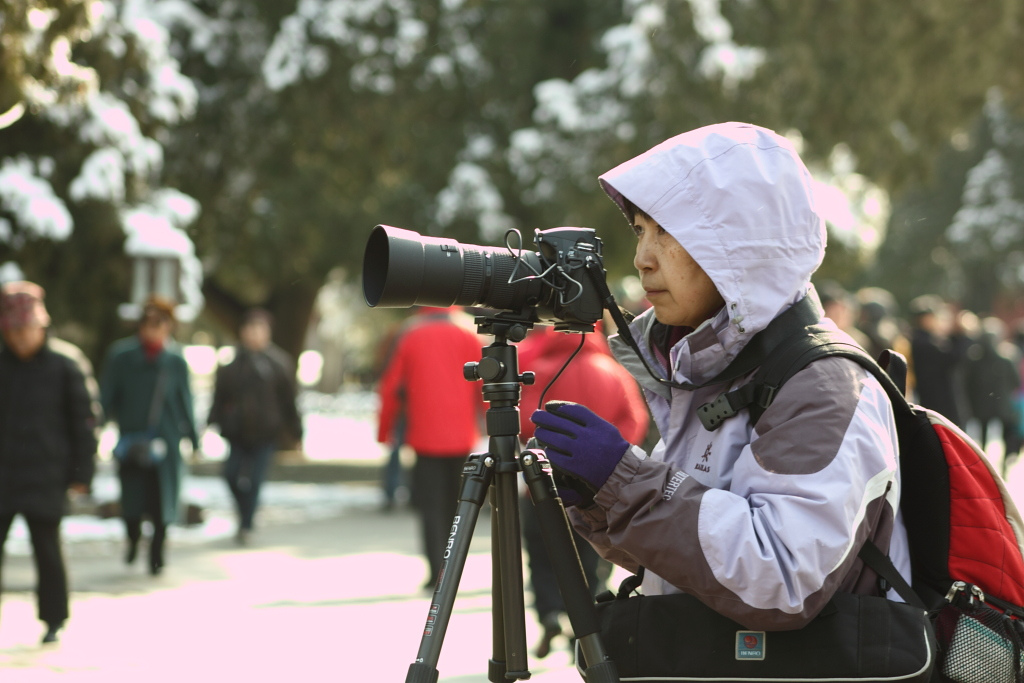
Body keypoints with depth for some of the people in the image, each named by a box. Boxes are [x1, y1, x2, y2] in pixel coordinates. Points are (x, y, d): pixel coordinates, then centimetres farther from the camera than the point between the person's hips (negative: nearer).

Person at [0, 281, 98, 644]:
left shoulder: (67, 364, -3)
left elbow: (84, 420, -1)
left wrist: (81, 474, -4)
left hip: (46, 477, -3)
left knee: (47, 550, 2)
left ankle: (54, 620, 14)